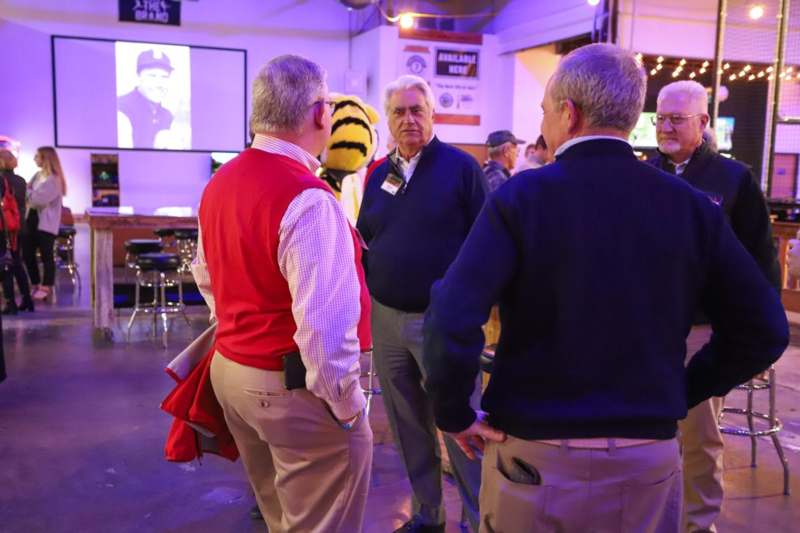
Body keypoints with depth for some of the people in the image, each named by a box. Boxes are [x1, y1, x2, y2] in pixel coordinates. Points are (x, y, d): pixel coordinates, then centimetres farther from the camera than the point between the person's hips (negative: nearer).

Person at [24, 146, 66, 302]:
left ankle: (46, 287, 9)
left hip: (45, 223, -8)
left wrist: (26, 190, -8)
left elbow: (38, 199, -21)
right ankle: (35, 285, 23)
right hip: (32, 219, 8)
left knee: (46, 255, -1)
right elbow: (31, 196, 11)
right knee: (27, 253, 10)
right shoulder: (38, 175, 13)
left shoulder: (53, 179, -13)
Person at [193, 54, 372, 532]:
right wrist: (346, 403, -16)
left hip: (229, 368, 9)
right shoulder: (307, 198, -23)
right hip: (294, 387, -9)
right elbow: (325, 322, -28)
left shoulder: (221, 182, 6)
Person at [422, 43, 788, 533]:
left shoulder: (522, 197, -13)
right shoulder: (690, 205, -2)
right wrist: (679, 394, 10)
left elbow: (451, 322, -22)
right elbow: (765, 330, 2)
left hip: (534, 454, -2)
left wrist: (454, 414, -7)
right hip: (648, 459, 3)